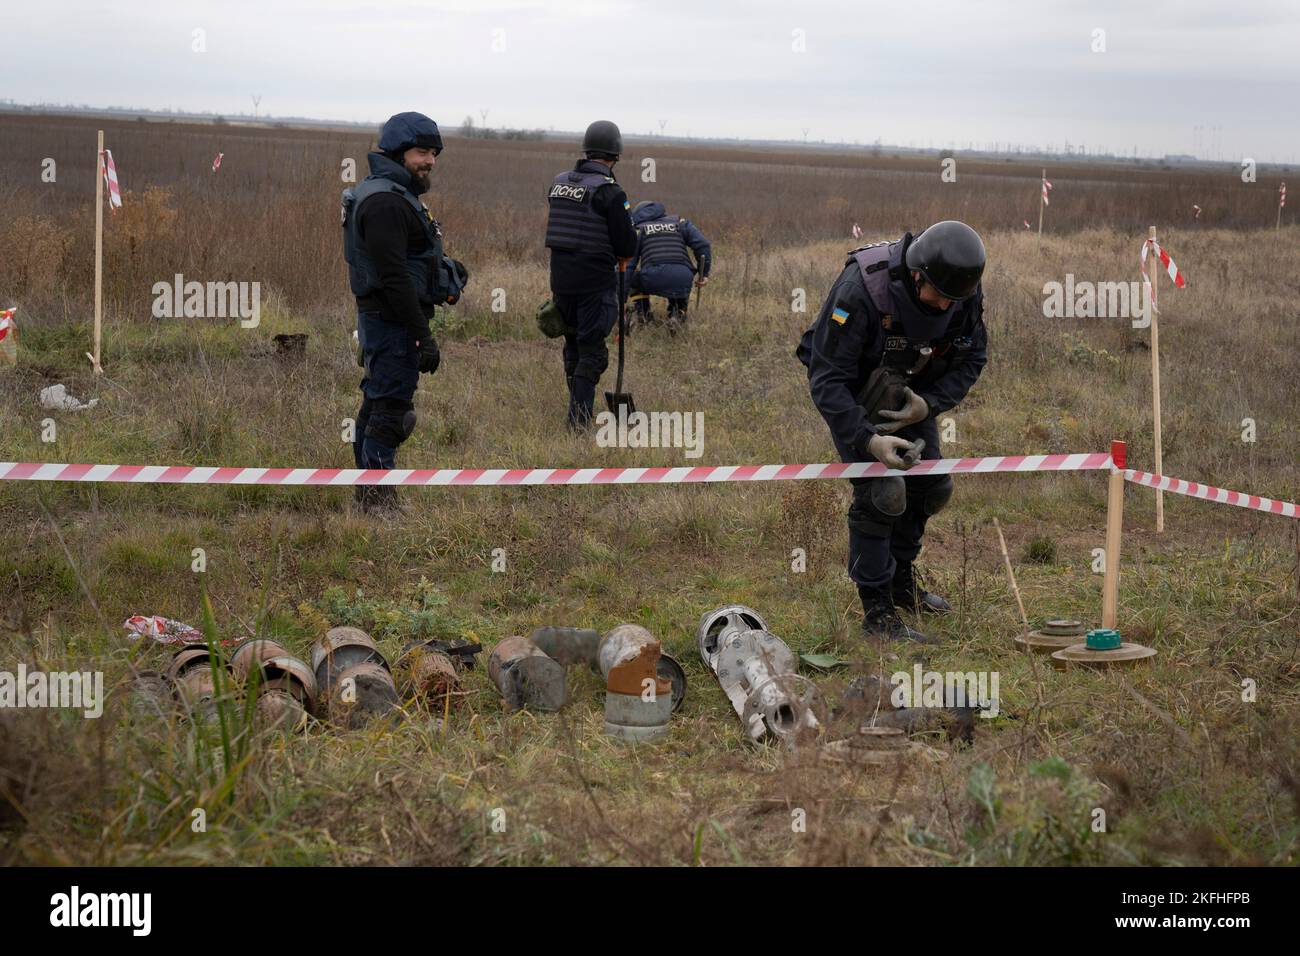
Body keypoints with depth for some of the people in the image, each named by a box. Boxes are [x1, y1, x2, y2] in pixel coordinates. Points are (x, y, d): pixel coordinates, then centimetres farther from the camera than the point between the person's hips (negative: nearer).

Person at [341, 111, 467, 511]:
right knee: (391, 408, -10)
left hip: (381, 318, 11)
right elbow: (394, 276, -25)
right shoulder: (385, 201, -19)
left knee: (377, 401, 17)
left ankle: (368, 491, 27)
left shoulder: (397, 195, 16)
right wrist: (423, 336, -26)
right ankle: (379, 500, -8)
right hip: (393, 322, -11)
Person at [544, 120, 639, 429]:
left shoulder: (558, 183, 6)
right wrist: (623, 255, 12)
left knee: (572, 346, 18)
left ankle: (577, 413, 27)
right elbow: (627, 245, -13)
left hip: (561, 277, 6)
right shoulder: (609, 192, -15)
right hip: (596, 283, -6)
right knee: (591, 351, -2)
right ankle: (580, 420, -7)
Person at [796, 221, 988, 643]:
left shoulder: (965, 294, -21)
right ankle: (877, 612, -9)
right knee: (882, 491, -17)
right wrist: (870, 439, -44)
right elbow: (827, 379, -34)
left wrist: (929, 403, -22)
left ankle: (901, 580, 33)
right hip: (853, 394, -6)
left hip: (911, 392, 6)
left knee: (930, 485, 9)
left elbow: (972, 358, -5)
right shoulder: (860, 289, -38)